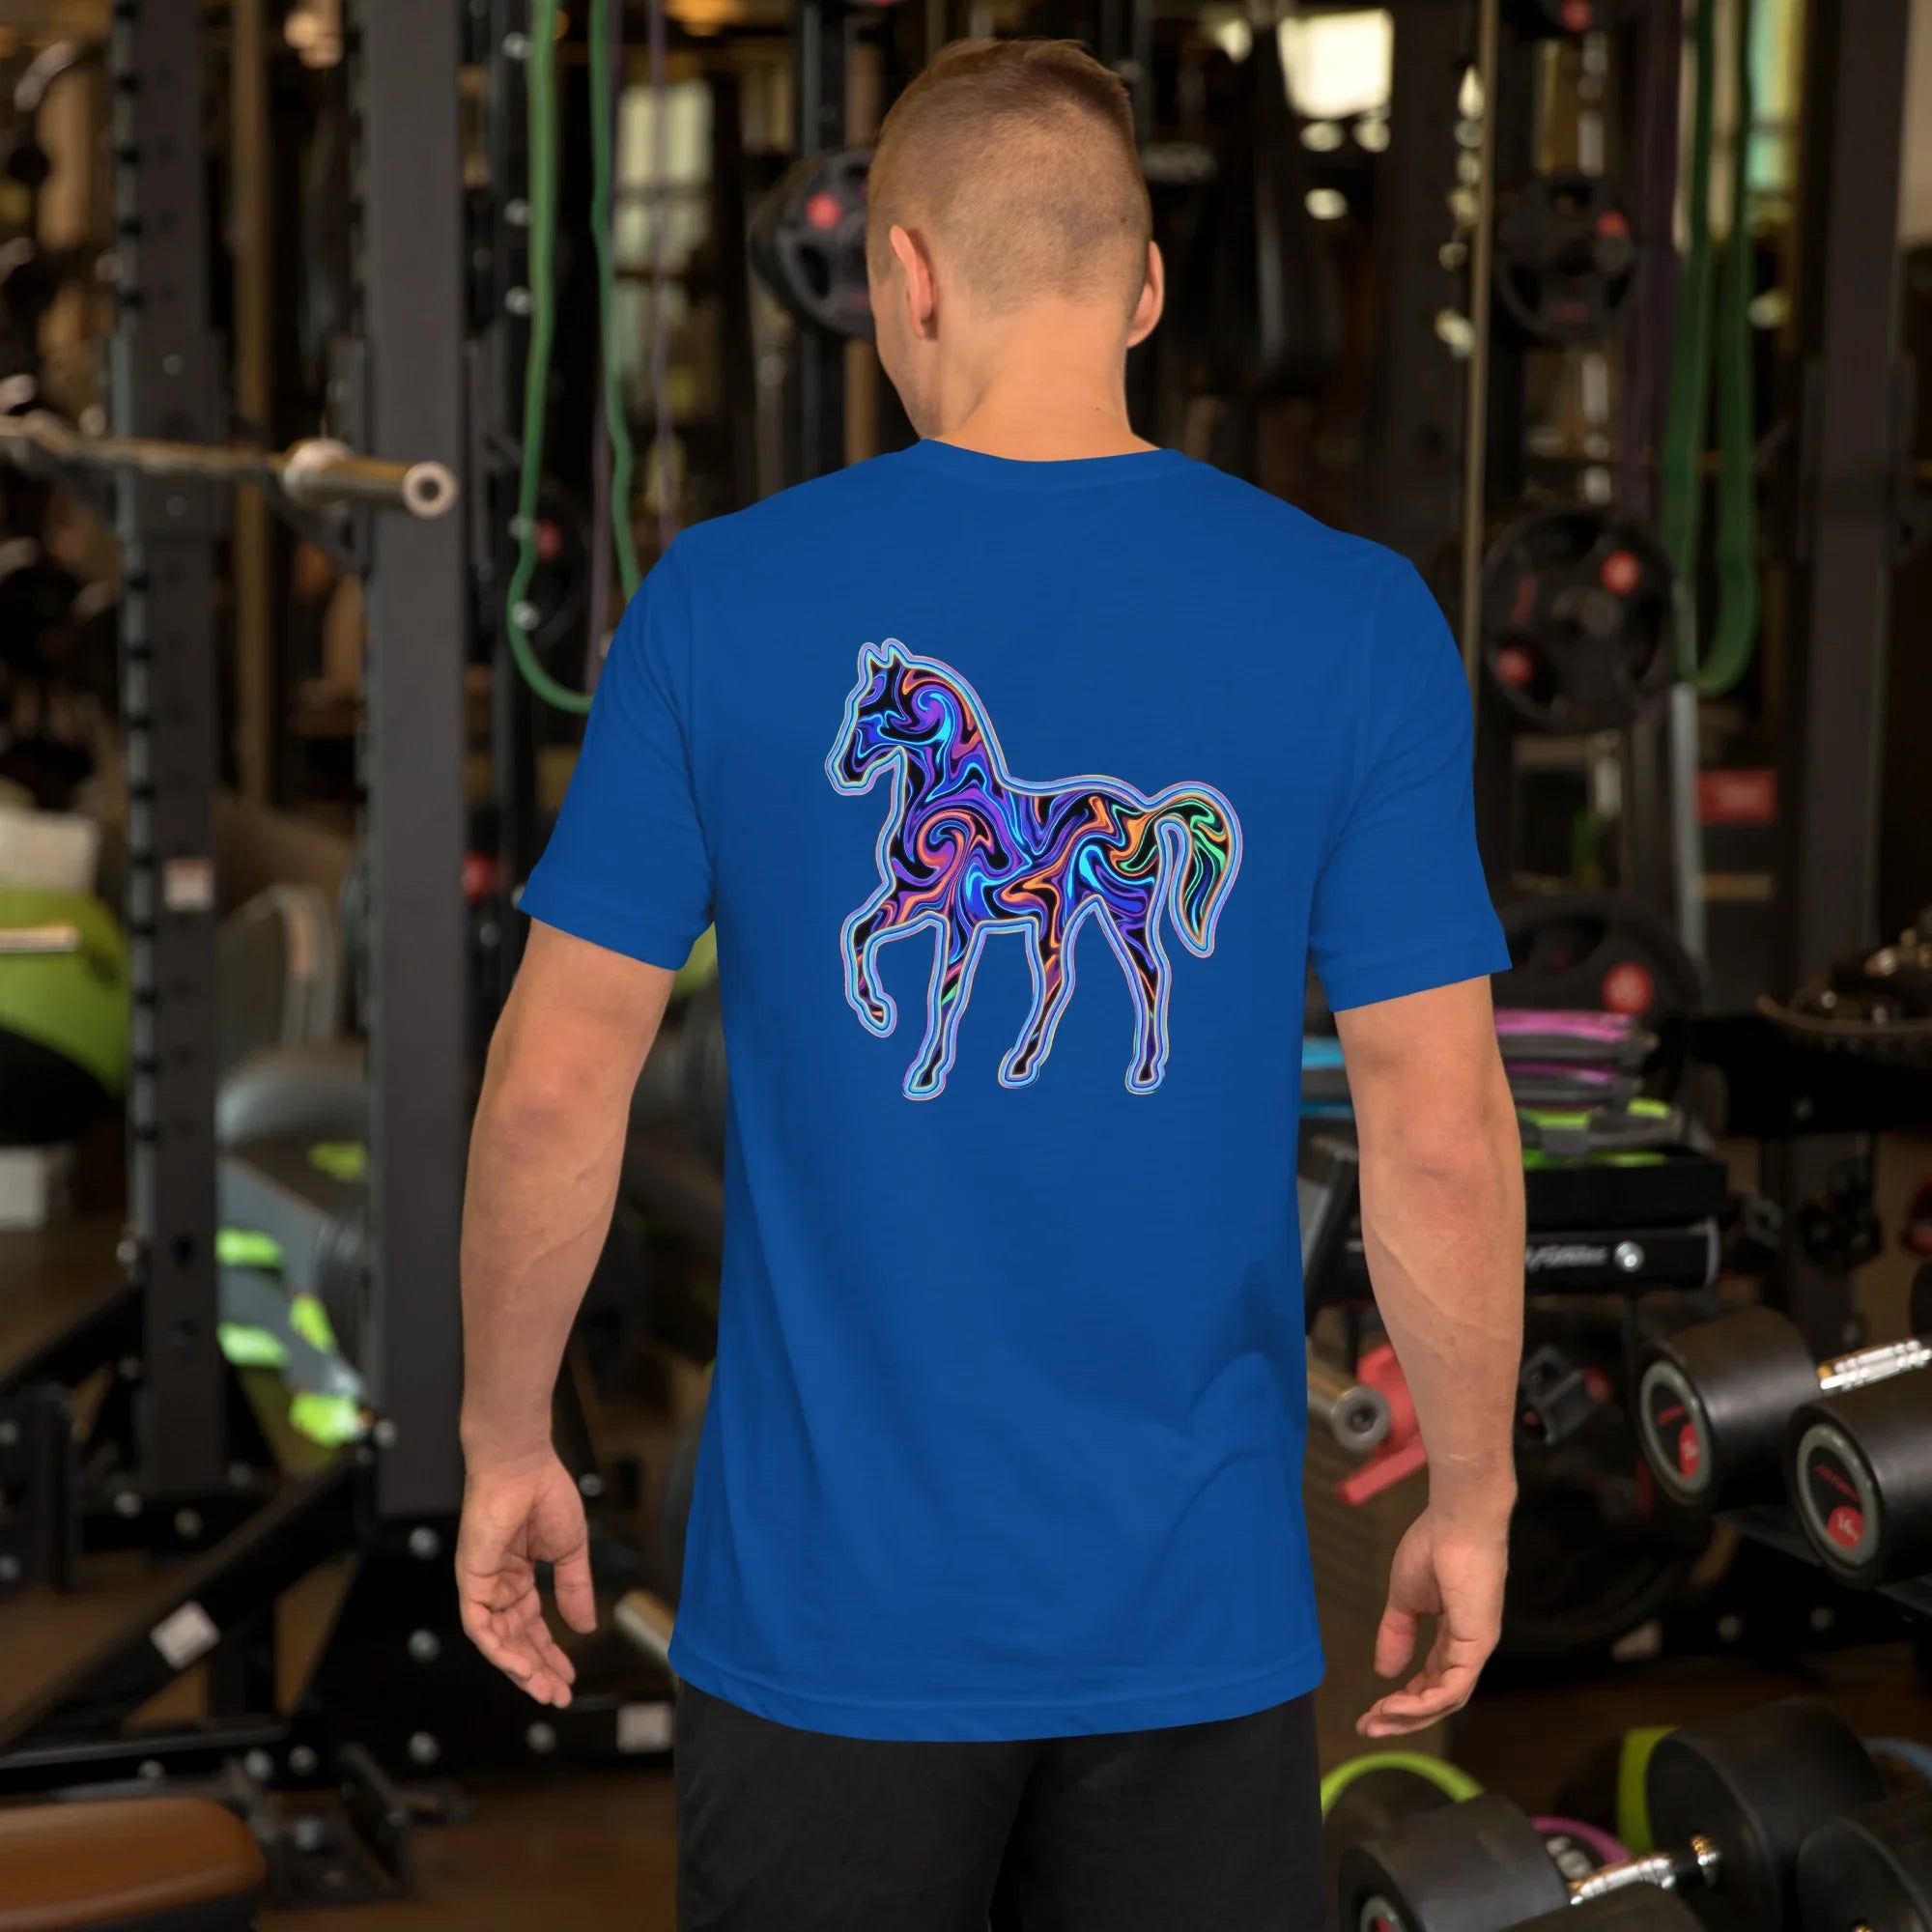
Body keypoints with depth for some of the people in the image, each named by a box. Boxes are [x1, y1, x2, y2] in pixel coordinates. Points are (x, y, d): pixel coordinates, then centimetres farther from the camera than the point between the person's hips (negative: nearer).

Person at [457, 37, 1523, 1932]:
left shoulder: (719, 602, -7)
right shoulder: (1356, 623, -6)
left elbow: (554, 1084, -4)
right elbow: (1439, 1133, -7)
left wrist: (505, 1446, 9)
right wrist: (1470, 1500, 6)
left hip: (834, 1608, 0)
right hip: (1191, 1612, 1)